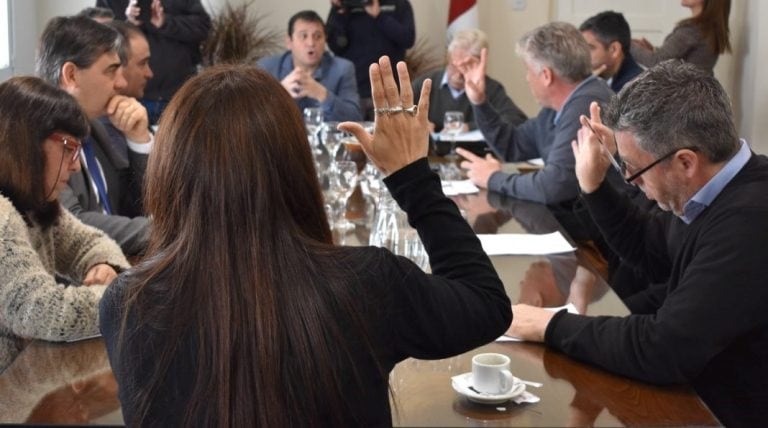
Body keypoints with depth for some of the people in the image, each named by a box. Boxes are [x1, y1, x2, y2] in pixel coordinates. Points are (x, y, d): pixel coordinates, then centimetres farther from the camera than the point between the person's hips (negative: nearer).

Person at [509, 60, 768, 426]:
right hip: (695, 388, 8)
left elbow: (662, 350, -30)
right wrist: (593, 184, 3)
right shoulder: (725, 191, -1)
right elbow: (643, 245, 17)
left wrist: (553, 326, -18)